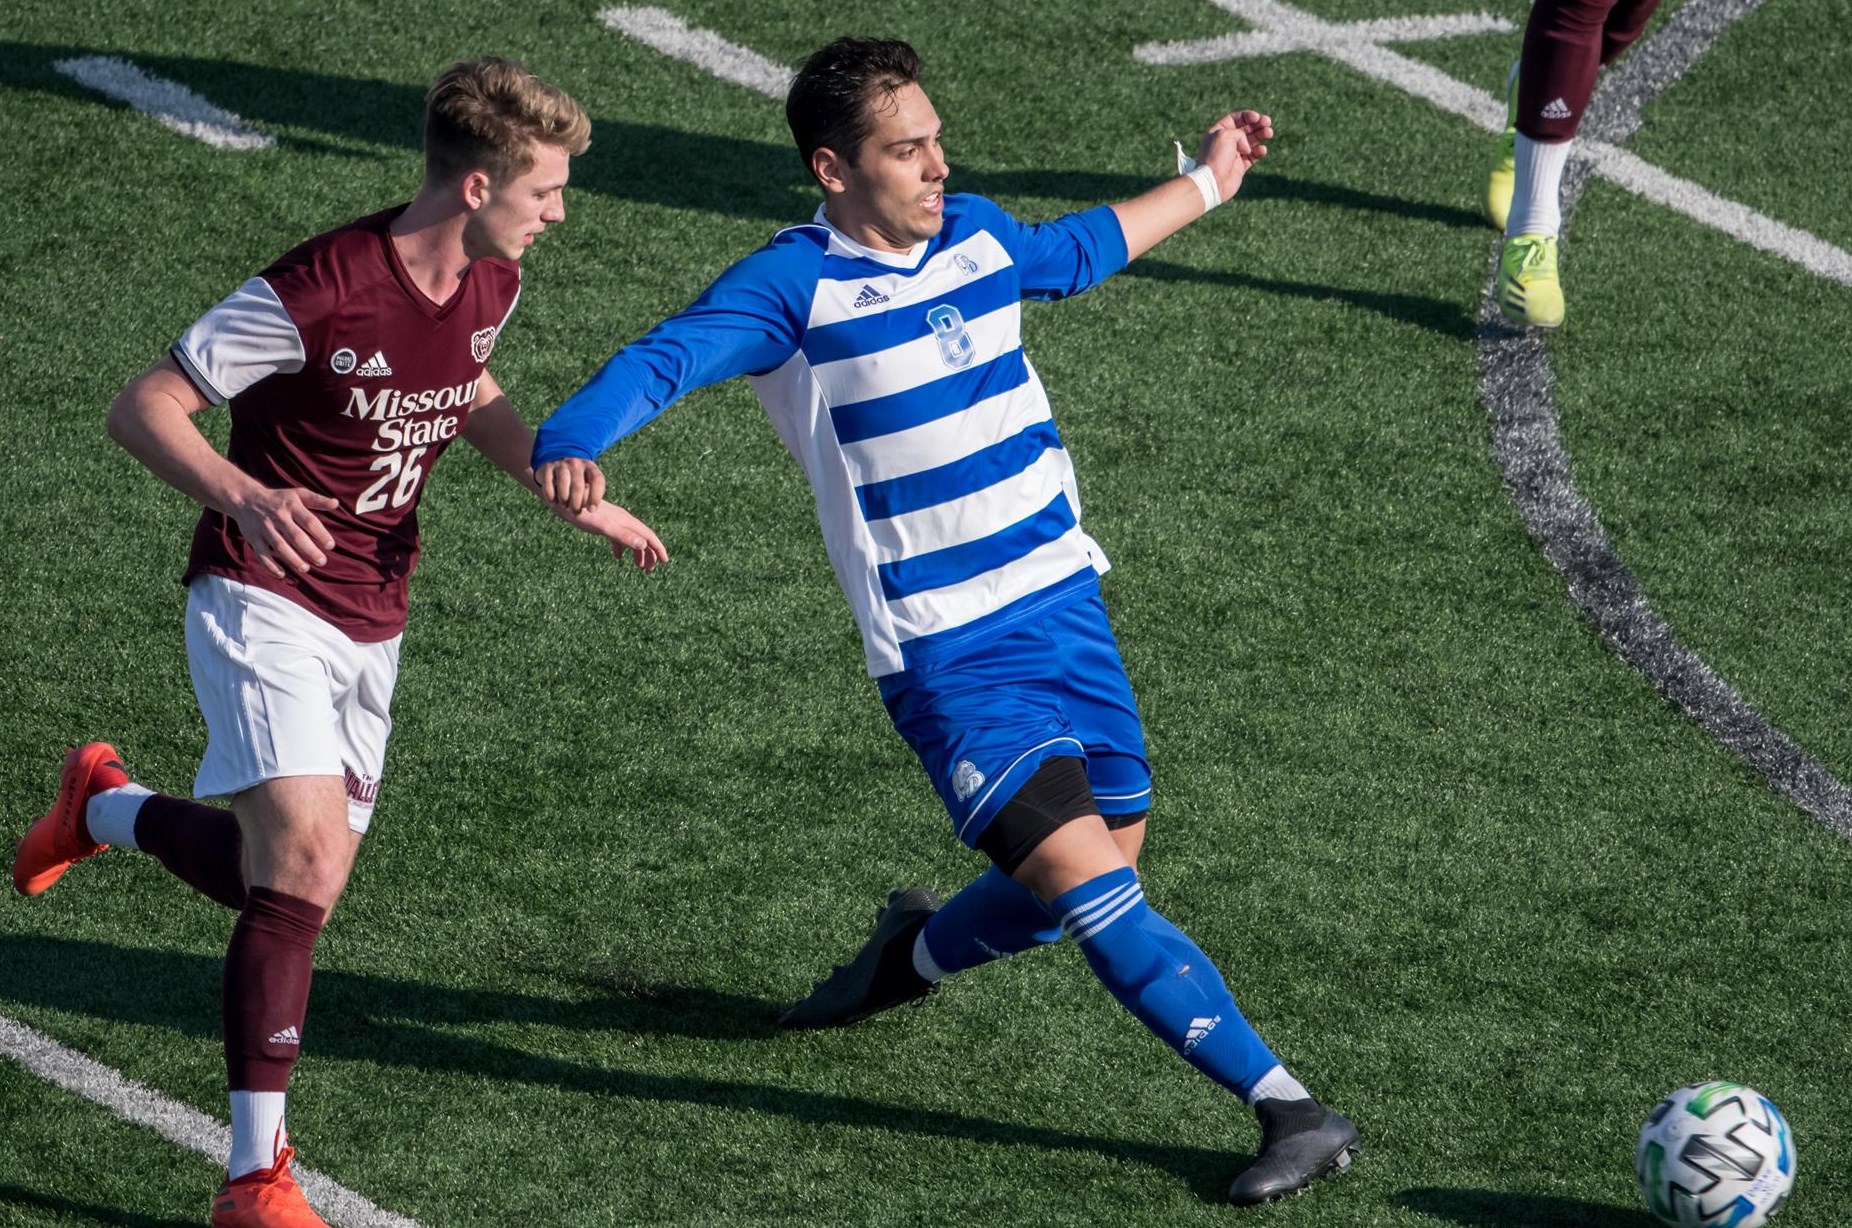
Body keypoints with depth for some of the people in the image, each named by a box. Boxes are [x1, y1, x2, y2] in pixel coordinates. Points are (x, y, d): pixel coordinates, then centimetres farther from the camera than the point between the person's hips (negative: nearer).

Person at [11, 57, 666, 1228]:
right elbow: (141, 407, -20)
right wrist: (241, 496, -38)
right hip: (265, 600, -7)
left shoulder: (492, 284, 0)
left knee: (294, 886, 11)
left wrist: (573, 496, 14)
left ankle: (109, 805, 40)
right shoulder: (319, 292, -24)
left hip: (370, 621, 7)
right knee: (303, 871, -21)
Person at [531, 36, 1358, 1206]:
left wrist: (1205, 183, 39)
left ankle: (919, 952, 42)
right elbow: (665, 359, -29)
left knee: (1099, 882, 11)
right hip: (945, 654, -6)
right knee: (1085, 880, -16)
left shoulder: (980, 235, 6)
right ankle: (1289, 1107, -12)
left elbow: (1077, 251, 29)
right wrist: (574, 440, -49)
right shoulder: (795, 286, -14)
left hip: (1063, 596, 7)